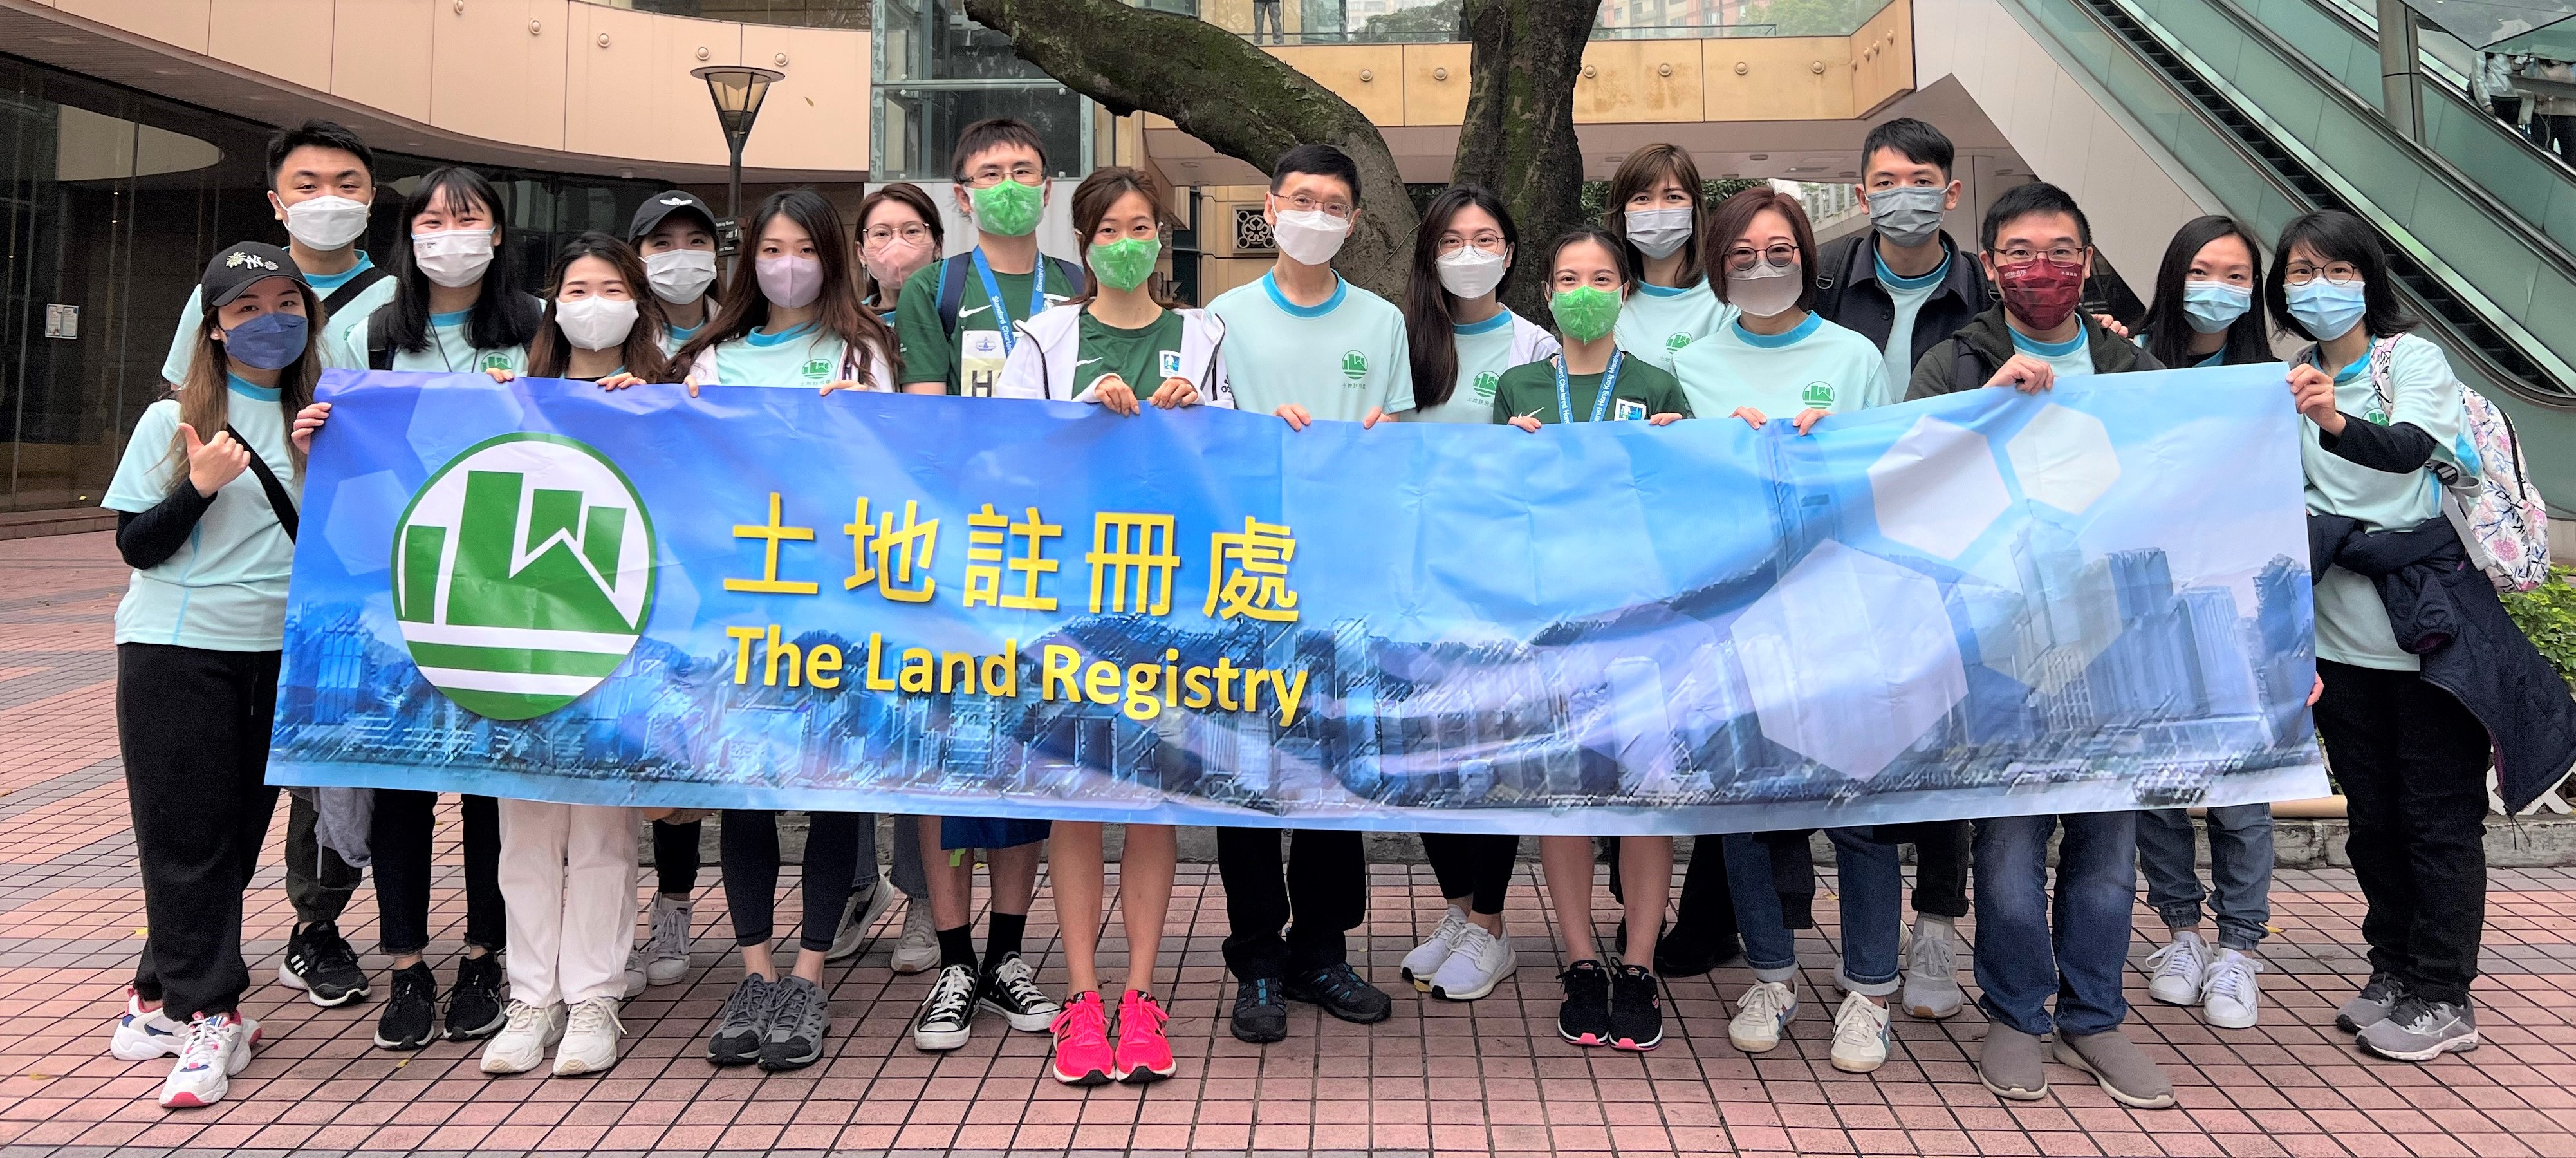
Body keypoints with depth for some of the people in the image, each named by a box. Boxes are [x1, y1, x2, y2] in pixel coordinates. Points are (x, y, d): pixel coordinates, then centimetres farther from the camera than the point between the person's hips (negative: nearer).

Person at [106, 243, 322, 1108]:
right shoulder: (173, 421, -1)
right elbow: (135, 546, -2)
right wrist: (200, 486, -16)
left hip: (276, 652, 3)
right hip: (175, 649, -3)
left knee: (238, 829, 8)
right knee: (185, 833, -1)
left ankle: (163, 994, 21)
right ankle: (208, 1015, 4)